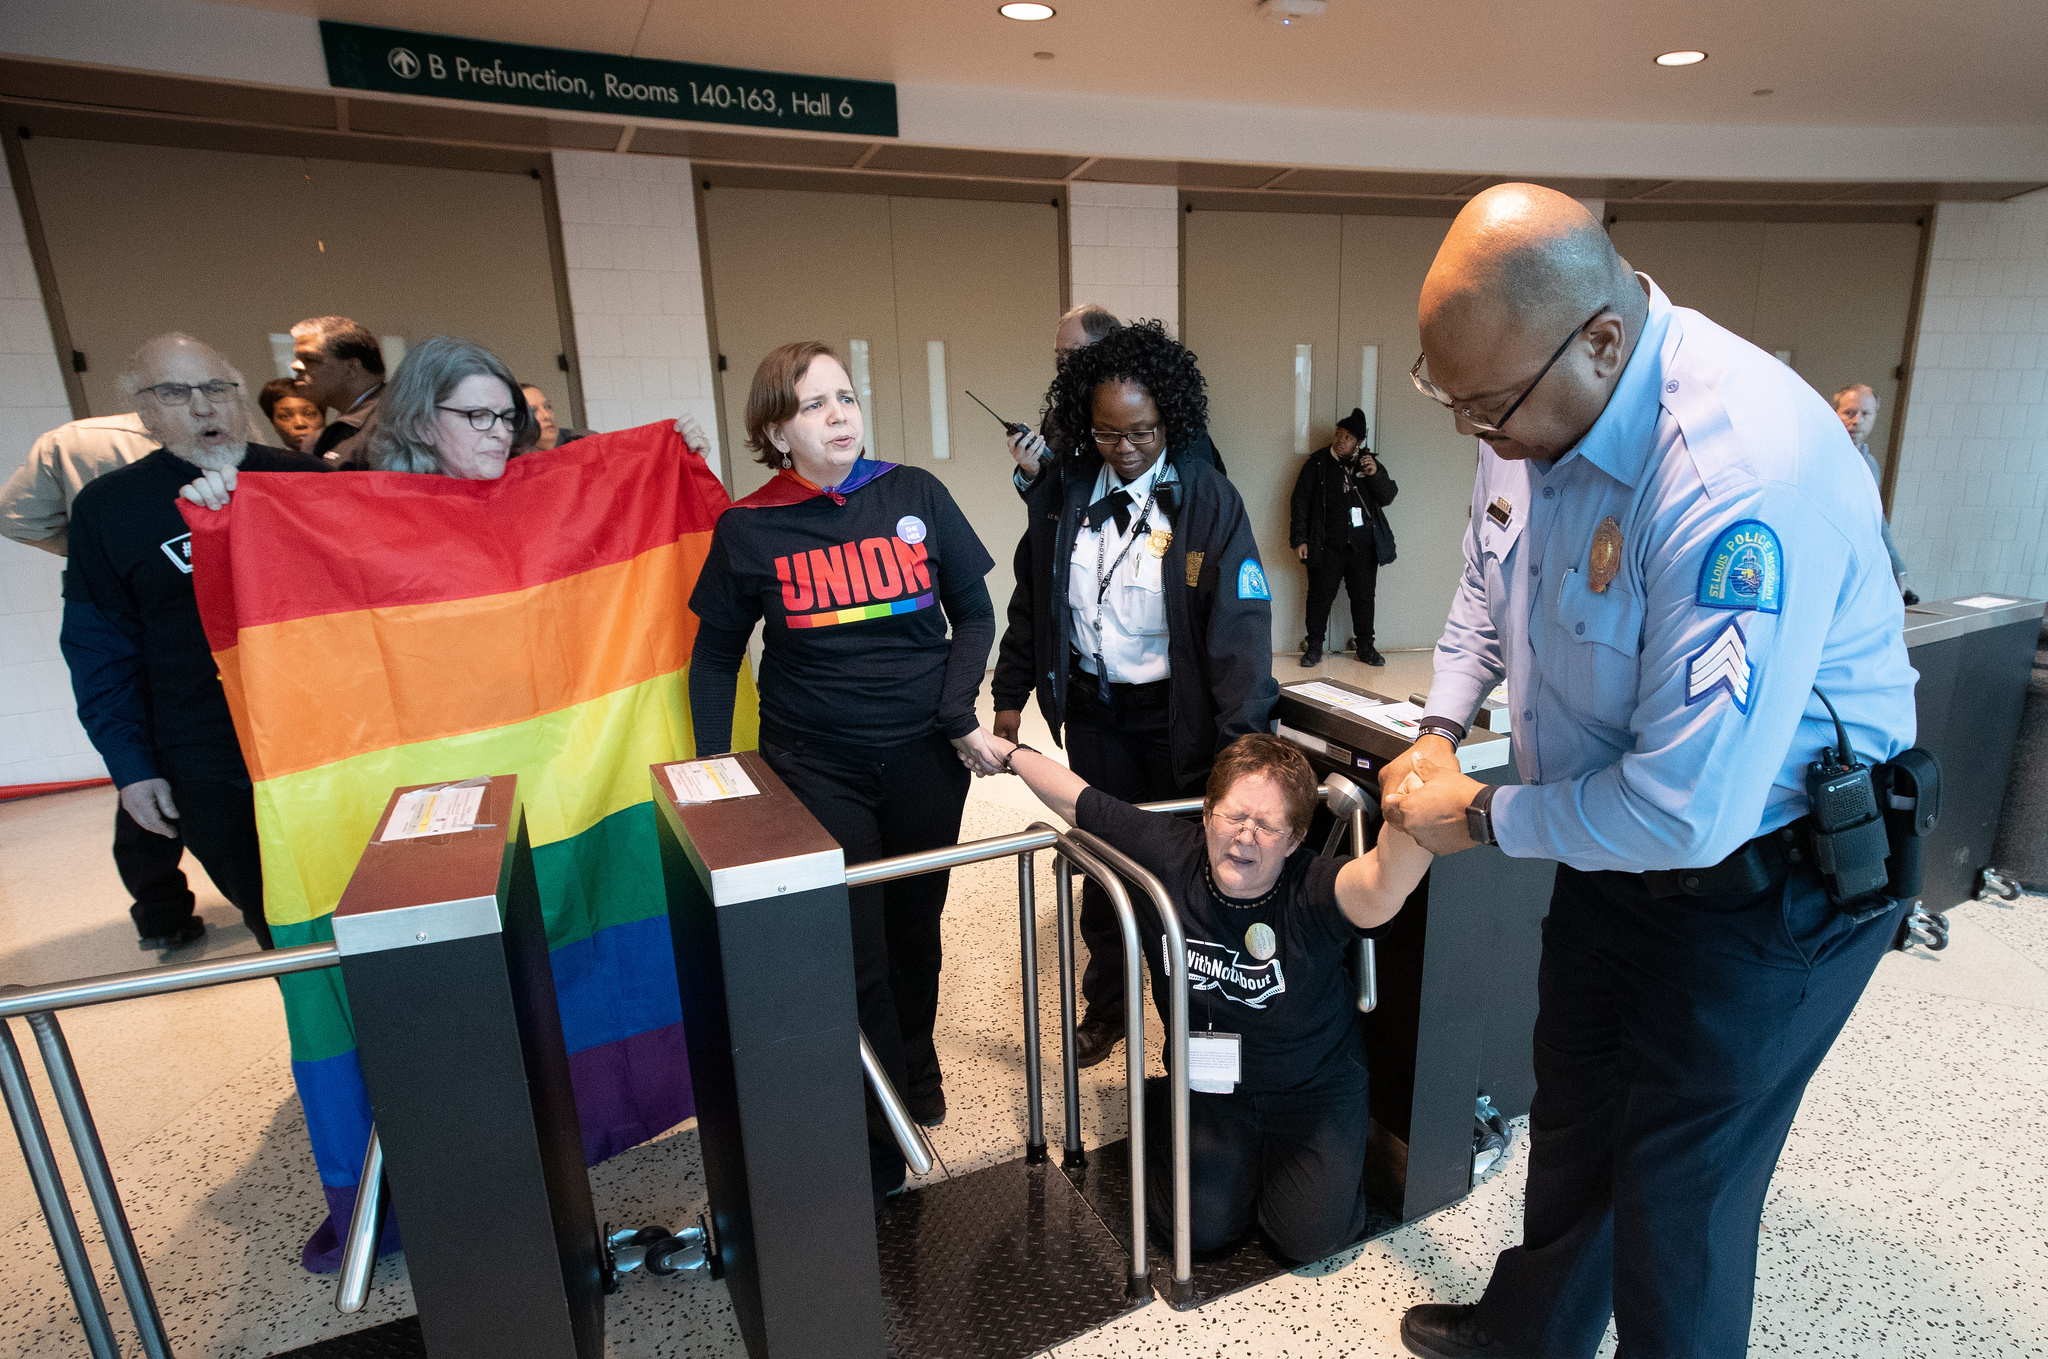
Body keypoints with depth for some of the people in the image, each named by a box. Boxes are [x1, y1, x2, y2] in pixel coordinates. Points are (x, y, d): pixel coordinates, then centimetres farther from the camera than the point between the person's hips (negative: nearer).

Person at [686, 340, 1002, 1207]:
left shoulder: (914, 495, -3)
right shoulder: (749, 528, -4)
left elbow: (974, 614, 2)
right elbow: (716, 654, 5)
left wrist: (959, 714, -10)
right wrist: (712, 772, 2)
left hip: (924, 760, 2)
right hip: (816, 770, -1)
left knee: (914, 929, 18)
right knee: (853, 954, 2)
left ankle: (916, 1064, 47)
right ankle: (880, 1143, 23)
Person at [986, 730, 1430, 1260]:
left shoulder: (1311, 893, -29)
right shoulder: (1166, 853, -20)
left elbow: (1383, 884, -53)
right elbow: (1074, 799, -7)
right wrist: (1008, 751, 3)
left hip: (1313, 1090, -1)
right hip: (1210, 1086, 2)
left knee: (1312, 1234, -7)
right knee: (1201, 1225, -5)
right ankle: (1159, 1109, 24)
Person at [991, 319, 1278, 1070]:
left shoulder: (1207, 497, -13)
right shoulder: (1063, 489, -1)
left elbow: (1241, 621, -18)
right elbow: (1031, 599, 8)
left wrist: (1243, 741, -25)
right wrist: (1011, 693, 8)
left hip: (1175, 713, -3)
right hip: (1092, 707, 3)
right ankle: (1105, 1003, 35)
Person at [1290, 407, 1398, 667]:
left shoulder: (1369, 463, 8)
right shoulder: (1318, 462, 1)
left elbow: (1388, 497, 4)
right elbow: (1301, 502, 1)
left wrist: (1375, 475, -14)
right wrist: (1299, 539, -5)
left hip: (1363, 547, 2)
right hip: (1327, 547, -2)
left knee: (1364, 596, 9)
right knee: (1321, 595, 1)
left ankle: (1365, 646, 22)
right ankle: (1314, 645, 13)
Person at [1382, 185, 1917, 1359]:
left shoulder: (1744, 474, -35)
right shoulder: (1532, 403, -8)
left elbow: (1689, 810, -35)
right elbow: (1487, 583, 11)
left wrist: (1485, 819, -20)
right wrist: (1441, 729, 0)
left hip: (1766, 879, -8)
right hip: (1614, 838, 8)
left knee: (1680, 1190, 10)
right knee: (1574, 1117, 26)